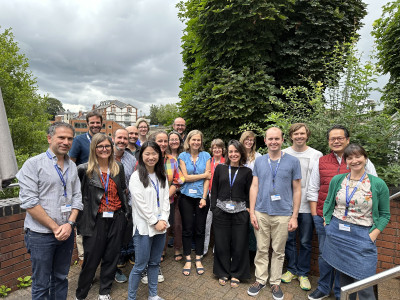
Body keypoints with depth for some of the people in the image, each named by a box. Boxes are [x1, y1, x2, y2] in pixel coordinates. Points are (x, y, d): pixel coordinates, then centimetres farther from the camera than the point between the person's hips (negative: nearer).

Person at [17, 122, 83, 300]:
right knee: (41, 285, 10)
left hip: (67, 233, 4)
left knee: (61, 278, 19)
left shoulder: (72, 167, 6)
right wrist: (55, 228, -14)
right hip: (41, 234, -4)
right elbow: (29, 202, -15)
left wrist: (70, 224, -9)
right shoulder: (33, 164, -9)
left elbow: (77, 197, 6)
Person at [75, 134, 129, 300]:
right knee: (91, 258, 7)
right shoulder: (84, 169, -8)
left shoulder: (119, 167, 4)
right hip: (96, 220, -3)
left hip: (117, 218, 3)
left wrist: (125, 212, 11)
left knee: (111, 257, 14)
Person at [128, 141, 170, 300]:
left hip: (161, 226, 5)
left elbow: (165, 199, 7)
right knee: (140, 265, 3)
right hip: (144, 227, -5)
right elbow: (140, 204, -13)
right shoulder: (136, 177, -9)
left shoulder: (162, 177, 9)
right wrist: (155, 222, -12)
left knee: (155, 262, 17)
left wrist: (163, 219, -6)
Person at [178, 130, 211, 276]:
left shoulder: (206, 156, 3)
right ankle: (188, 260, 22)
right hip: (187, 197, -1)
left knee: (200, 229, 9)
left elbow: (207, 179, -2)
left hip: (201, 197, 1)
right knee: (187, 229, 6)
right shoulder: (183, 156, 1)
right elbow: (185, 177, -7)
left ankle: (198, 259, 25)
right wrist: (203, 175, -7)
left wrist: (204, 197, -9)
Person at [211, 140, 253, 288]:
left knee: (239, 245, 7)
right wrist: (214, 208, 1)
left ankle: (236, 274, 28)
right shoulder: (220, 168, 4)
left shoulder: (247, 171, 3)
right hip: (221, 211, 1)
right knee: (221, 244, 9)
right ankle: (223, 273, 30)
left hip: (240, 212, 0)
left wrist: (248, 209, -3)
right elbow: (214, 190, 6)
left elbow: (249, 193, 6)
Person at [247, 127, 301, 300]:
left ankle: (275, 282, 30)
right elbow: (254, 187, 5)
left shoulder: (293, 161, -1)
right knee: (261, 249, 12)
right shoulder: (259, 161, 5)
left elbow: (297, 190, 1)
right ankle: (260, 279, 30)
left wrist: (294, 216, -3)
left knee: (278, 251, 12)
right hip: (261, 213, 2)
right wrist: (252, 212, 0)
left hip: (283, 214, -1)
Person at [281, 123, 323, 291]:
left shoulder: (317, 155, 2)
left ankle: (303, 273, 28)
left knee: (305, 242, 10)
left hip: (307, 206, -1)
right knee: (289, 239, 12)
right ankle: (292, 269, 31)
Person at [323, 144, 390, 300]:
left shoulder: (378, 184, -4)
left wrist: (373, 235, -9)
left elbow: (385, 214, 1)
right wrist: (326, 222, 4)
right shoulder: (337, 180, 2)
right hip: (336, 234, 2)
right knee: (344, 279, 16)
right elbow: (328, 202, 14)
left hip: (362, 236, -2)